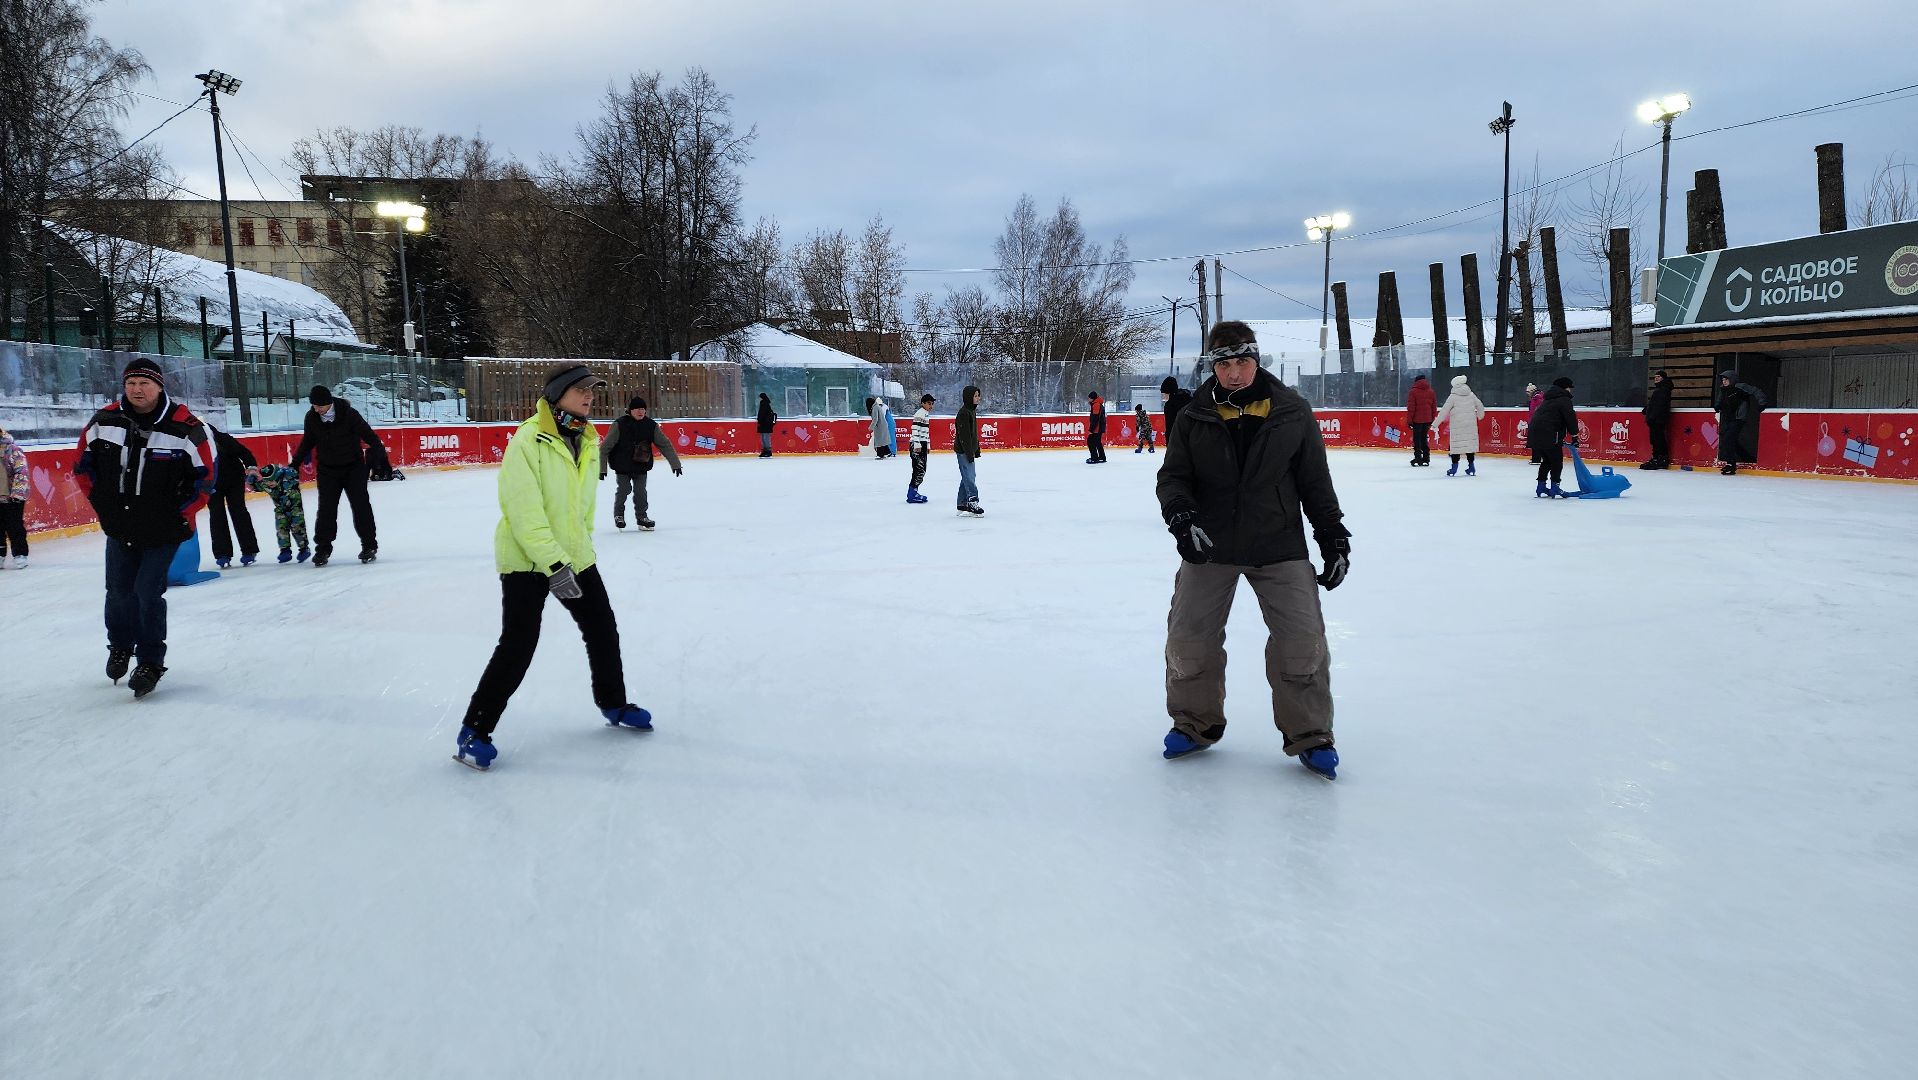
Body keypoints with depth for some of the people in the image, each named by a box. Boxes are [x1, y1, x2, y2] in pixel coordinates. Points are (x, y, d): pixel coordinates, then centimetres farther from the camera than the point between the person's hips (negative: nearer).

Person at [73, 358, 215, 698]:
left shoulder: (186, 428, -16)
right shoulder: (104, 421, -4)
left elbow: (205, 476, -8)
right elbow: (84, 463, 11)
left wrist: (180, 513, -8)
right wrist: (101, 501, 6)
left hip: (163, 531, -4)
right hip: (119, 528, 4)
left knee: (148, 593, -8)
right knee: (119, 591, 12)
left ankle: (150, 663, 8)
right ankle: (120, 646, 39)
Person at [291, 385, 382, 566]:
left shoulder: (349, 414, -17)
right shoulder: (312, 417, -4)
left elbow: (369, 436, -15)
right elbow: (308, 441, 12)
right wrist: (295, 463, 15)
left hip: (353, 468, -3)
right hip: (327, 470, 3)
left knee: (361, 506, -2)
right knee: (326, 509, 0)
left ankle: (369, 545, 7)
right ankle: (323, 547, 7)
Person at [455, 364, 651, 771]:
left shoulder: (588, 441, 6)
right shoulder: (529, 440, -18)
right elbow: (524, 511, -22)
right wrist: (552, 562, -25)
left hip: (574, 556, 7)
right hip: (527, 559, -7)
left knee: (603, 630, 15)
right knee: (518, 646, -10)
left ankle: (613, 703, 36)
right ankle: (475, 729, 4)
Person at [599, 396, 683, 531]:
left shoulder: (651, 425, -7)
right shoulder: (620, 425, -16)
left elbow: (665, 445, -1)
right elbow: (605, 447, -13)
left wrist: (675, 464, -2)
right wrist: (601, 468, -14)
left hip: (642, 466, 2)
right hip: (622, 465, -2)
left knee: (640, 492, -2)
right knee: (623, 489, -3)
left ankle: (642, 517, 16)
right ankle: (618, 515, 19)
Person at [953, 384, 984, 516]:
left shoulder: (972, 411, 13)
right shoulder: (964, 413, -18)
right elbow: (964, 435, -21)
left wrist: (976, 450, 21)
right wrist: (969, 453, -22)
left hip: (970, 450, 10)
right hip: (963, 451, -10)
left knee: (969, 476, 14)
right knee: (969, 477, -10)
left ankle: (962, 504, 20)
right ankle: (972, 502, -9)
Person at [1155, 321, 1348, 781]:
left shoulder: (1292, 412, -2)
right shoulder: (1194, 417, -1)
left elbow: (1315, 480, 4)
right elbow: (1172, 478, 0)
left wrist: (1334, 537, 4)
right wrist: (1182, 517, -19)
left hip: (1279, 546, -1)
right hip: (1209, 547, 1)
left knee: (1302, 639, -5)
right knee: (1188, 639, 3)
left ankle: (1309, 735, 13)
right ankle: (1195, 722, 26)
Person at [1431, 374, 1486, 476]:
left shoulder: (1453, 396, -7)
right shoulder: (1471, 394, 6)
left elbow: (1444, 412, -9)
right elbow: (1480, 406, 15)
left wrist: (1435, 424, -5)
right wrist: (1480, 416, 36)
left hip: (1457, 426, -5)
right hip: (1471, 425, 5)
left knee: (1455, 445, 0)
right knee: (1470, 444, 10)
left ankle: (1454, 467, 1)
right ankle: (1471, 467, 14)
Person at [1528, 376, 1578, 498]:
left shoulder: (1548, 399, 26)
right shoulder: (1564, 399, -2)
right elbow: (1571, 418, -8)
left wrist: (1561, 438, 28)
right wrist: (1574, 435, 1)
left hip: (1534, 433, 9)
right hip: (1549, 435, -9)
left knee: (1546, 460, 19)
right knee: (1557, 461, 0)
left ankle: (1541, 487, 20)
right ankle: (1555, 488, -2)